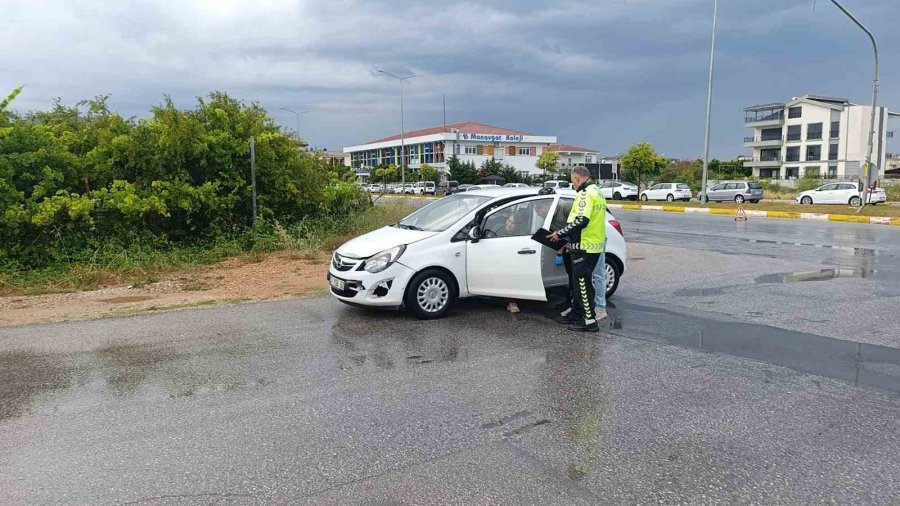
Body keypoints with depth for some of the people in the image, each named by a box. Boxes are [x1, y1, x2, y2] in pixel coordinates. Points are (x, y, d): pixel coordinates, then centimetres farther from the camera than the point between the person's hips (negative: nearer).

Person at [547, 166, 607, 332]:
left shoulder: (585, 194, -15)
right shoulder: (597, 192, 17)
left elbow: (581, 221, -25)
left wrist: (560, 234, -18)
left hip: (584, 247, -10)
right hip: (596, 245, 10)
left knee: (583, 283, -3)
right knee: (579, 281, 18)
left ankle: (590, 321, 1)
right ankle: (576, 313, 28)